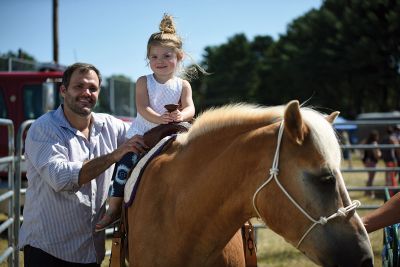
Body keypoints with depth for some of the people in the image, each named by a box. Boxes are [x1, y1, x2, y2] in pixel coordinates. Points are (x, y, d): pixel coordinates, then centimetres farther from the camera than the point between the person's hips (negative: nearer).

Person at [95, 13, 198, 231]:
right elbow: (143, 108, -12)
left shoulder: (183, 85, 5)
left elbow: (190, 109, -9)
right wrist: (159, 118, -32)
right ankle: (114, 209, -11)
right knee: (125, 164, -18)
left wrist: (181, 115, -35)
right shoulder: (144, 82, 2)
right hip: (141, 135, -1)